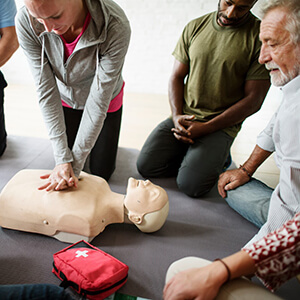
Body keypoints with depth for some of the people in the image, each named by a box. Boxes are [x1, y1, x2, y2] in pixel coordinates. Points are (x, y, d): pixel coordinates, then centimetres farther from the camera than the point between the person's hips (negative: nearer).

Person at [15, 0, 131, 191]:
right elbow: (46, 91, -25)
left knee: (100, 173, 9)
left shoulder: (116, 27, -38)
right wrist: (62, 159, -28)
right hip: (66, 99, 2)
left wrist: (75, 165, -28)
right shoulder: (25, 22, -30)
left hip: (106, 101, -1)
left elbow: (99, 100, -32)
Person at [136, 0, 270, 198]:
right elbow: (177, 76, 9)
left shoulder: (261, 37, -8)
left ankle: (218, 156, 10)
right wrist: (177, 115, -8)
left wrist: (206, 128, -15)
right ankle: (192, 154, 14)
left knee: (190, 185, -19)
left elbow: (253, 100, -9)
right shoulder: (195, 27, 5)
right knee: (146, 166, -9)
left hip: (222, 125, -4)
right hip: (184, 117, 4)